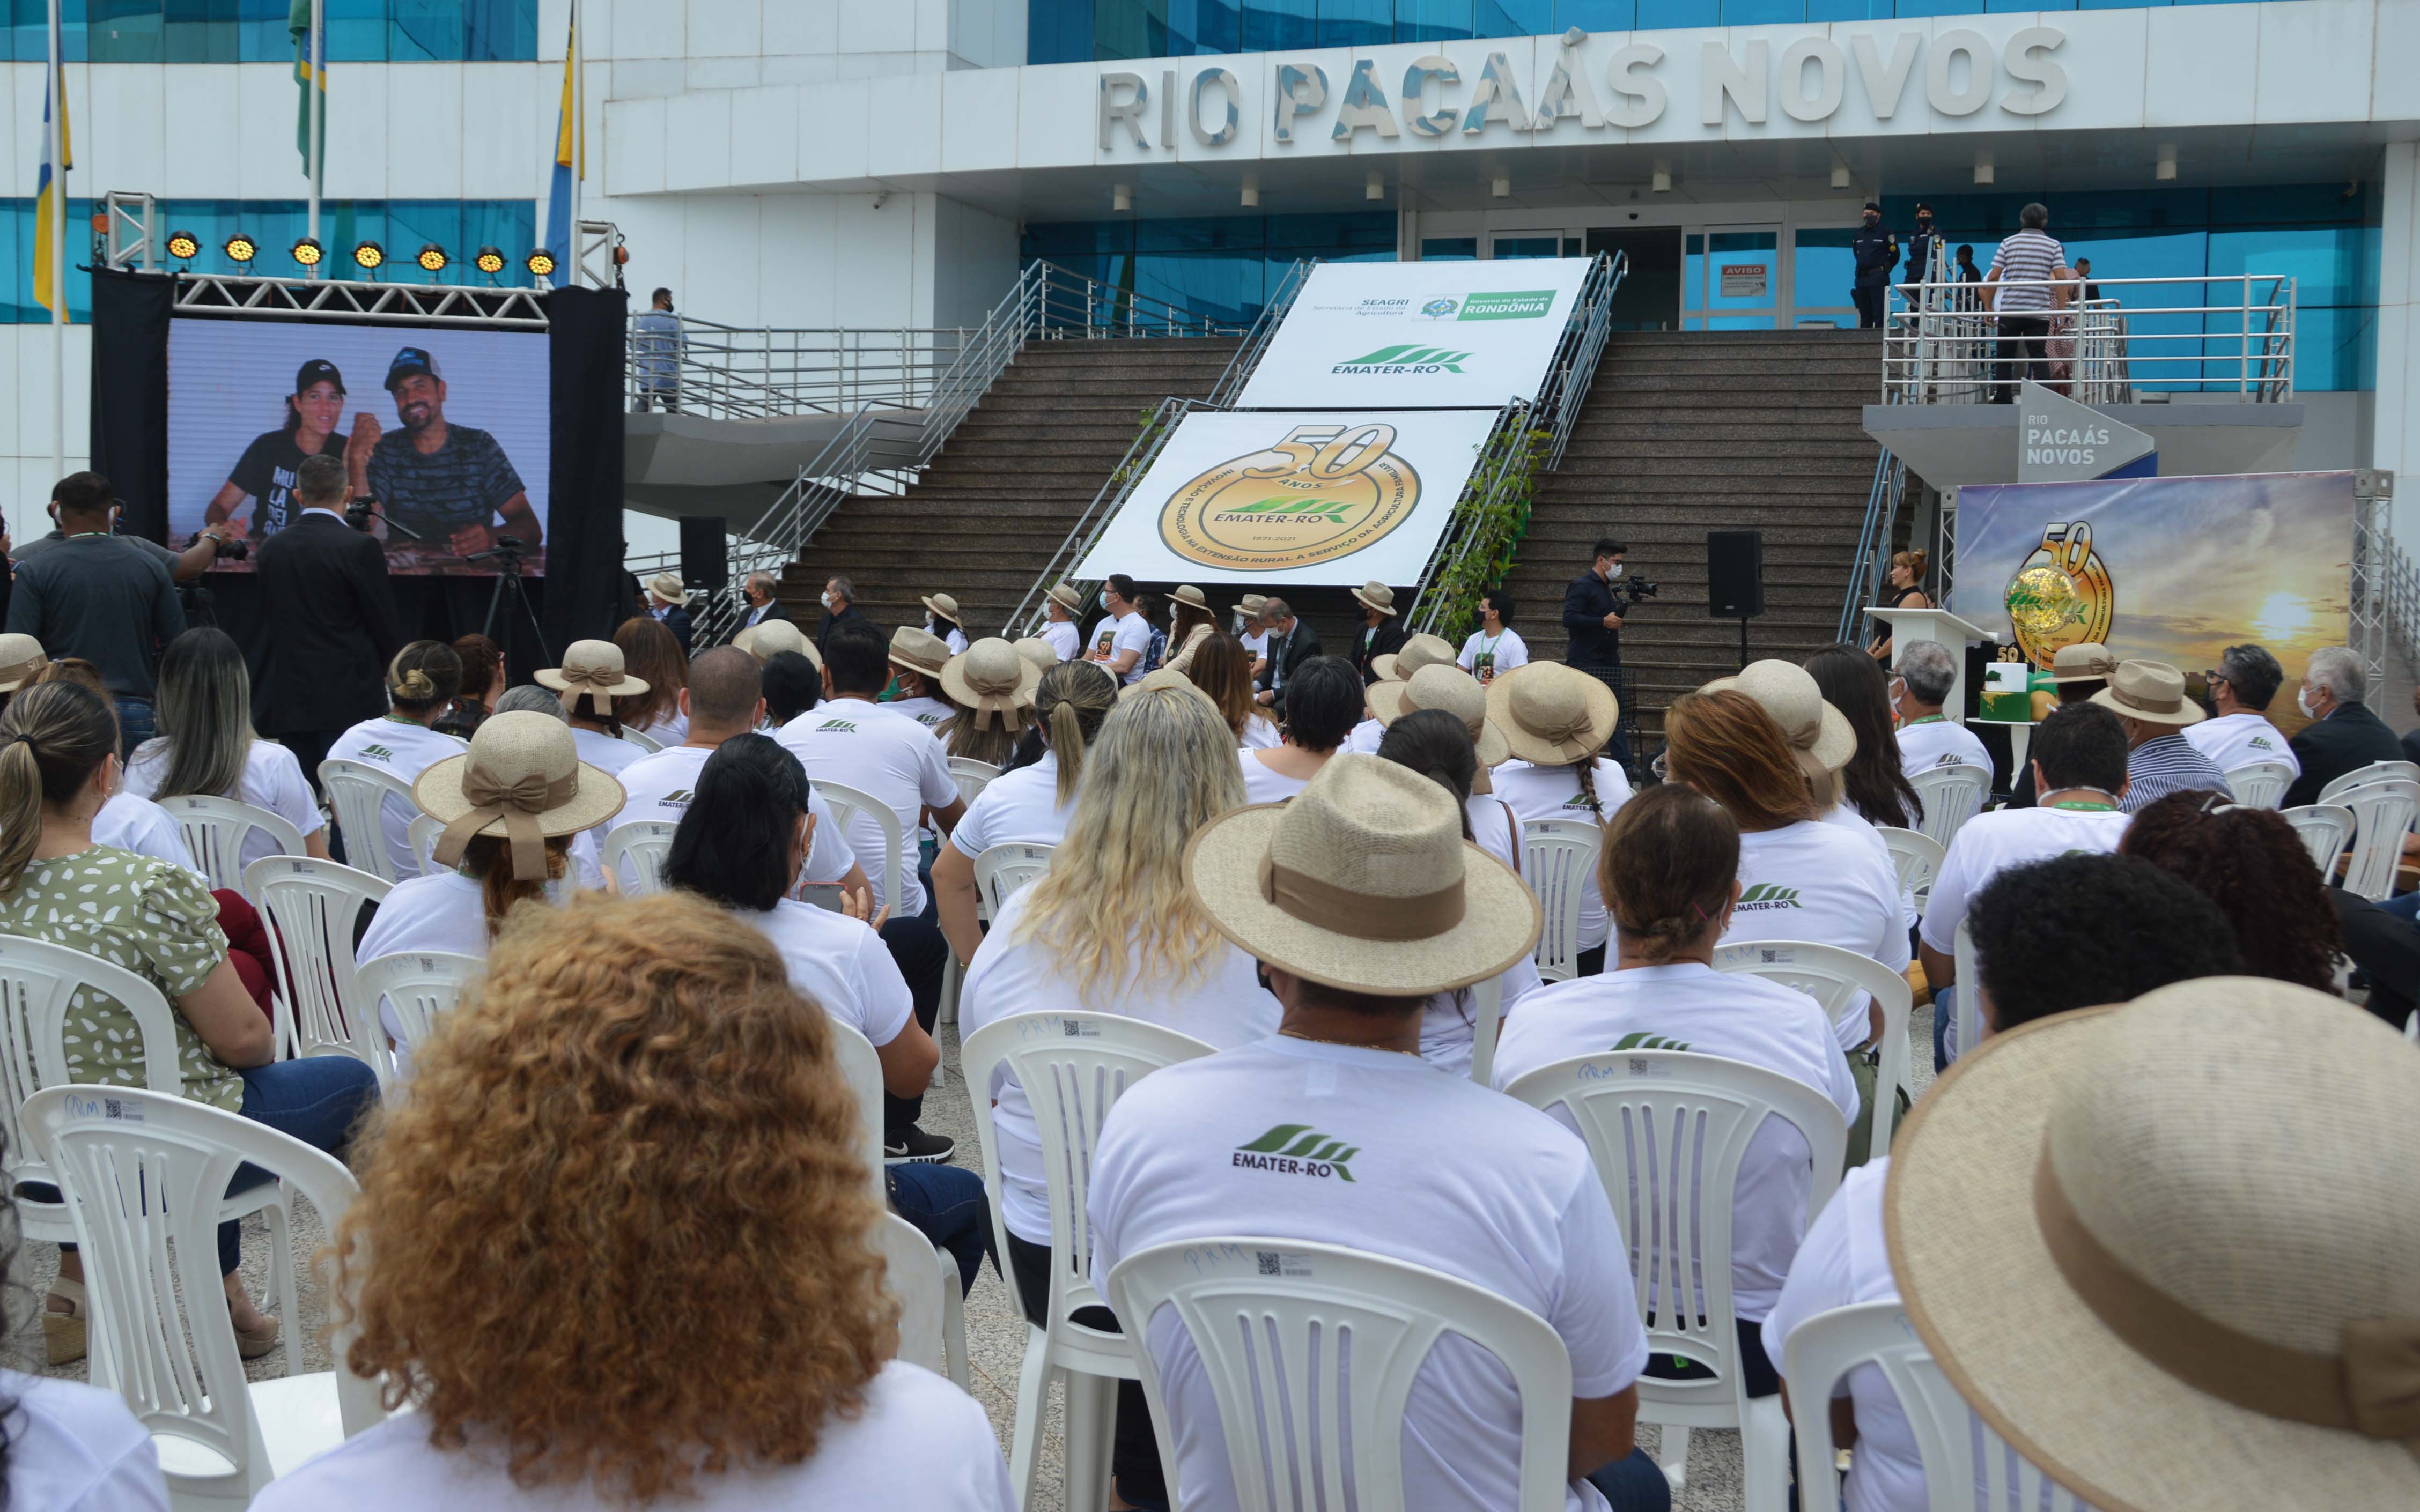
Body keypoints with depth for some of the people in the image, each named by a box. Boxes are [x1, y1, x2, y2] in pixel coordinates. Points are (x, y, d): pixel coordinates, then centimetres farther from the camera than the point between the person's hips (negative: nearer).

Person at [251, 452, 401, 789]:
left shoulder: (272, 547, 7)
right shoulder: (359, 547, -10)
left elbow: (271, 611, 13)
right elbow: (384, 624, -5)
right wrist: (393, 672, 11)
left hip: (288, 697, 5)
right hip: (347, 698, -5)